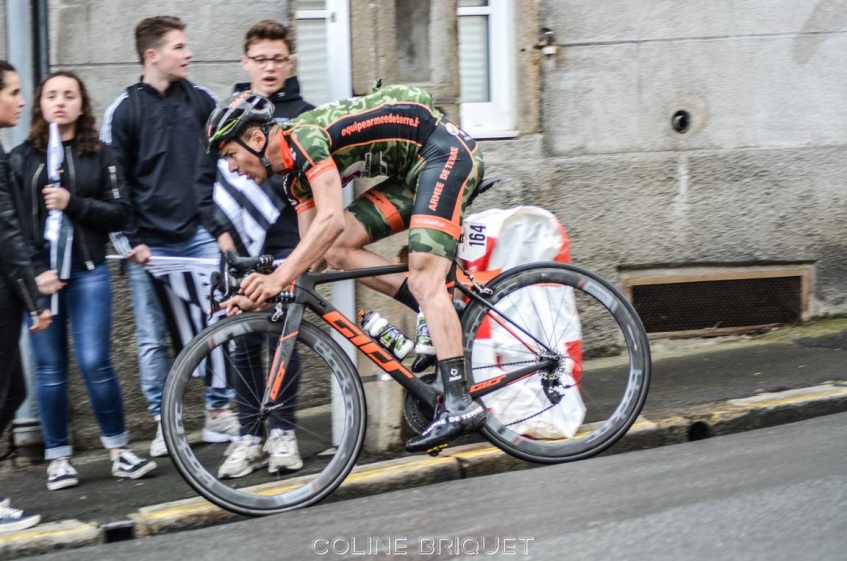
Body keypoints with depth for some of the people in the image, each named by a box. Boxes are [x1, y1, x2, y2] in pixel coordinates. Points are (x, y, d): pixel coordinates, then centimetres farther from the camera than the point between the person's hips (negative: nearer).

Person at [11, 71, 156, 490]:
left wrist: (72, 203, -15)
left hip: (88, 273, 0)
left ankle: (118, 450, 9)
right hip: (37, 274, 0)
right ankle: (58, 459, 14)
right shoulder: (20, 158, 5)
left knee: (95, 363, -6)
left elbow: (120, 213, 0)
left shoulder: (100, 156, 6)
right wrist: (31, 272, -10)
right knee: (50, 369, 4)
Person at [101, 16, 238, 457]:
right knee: (152, 338, 3)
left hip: (201, 235, 2)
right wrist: (131, 240, -5)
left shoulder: (202, 101, 7)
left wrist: (224, 227, 5)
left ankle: (219, 412, 12)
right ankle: (164, 422, 13)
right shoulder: (124, 111, 0)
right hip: (150, 244, -2)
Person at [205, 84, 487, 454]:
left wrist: (279, 277, -35)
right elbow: (312, 253, 8)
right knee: (338, 249, -3)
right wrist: (265, 290, -4)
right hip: (413, 171, 9)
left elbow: (332, 220, -32)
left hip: (447, 151, -9)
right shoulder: (297, 173, 8)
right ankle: (444, 317, -2)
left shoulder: (305, 137, -20)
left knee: (424, 280, -19)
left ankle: (459, 406, -23)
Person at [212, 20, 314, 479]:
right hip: (240, 246, 2)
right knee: (244, 342, 2)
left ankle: (282, 431, 7)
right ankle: (250, 435, 8)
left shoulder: (304, 115, 6)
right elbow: (211, 180, 10)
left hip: (289, 241, -2)